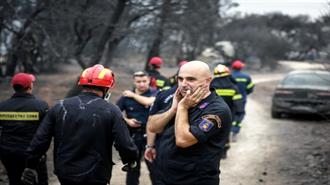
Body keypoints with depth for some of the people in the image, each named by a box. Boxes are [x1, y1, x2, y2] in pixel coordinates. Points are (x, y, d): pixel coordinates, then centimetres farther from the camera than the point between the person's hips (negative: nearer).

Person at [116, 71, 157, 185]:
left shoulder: (154, 93, -4)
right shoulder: (126, 96, 2)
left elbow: (149, 102, -24)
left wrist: (133, 95, -12)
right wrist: (127, 120, -10)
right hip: (133, 134, 3)